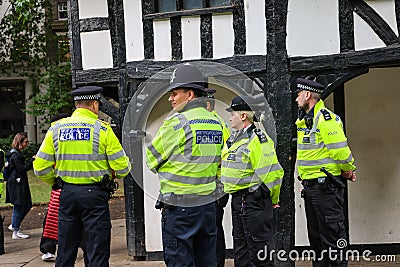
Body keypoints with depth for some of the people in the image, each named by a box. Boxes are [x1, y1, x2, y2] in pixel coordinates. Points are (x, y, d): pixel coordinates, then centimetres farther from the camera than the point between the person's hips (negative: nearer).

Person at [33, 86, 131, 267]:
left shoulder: (56, 128, 4)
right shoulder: (102, 129, -7)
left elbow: (40, 168, 4)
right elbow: (122, 168, -8)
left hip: (67, 193, 4)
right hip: (95, 194, -4)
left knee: (65, 252, 14)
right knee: (98, 252, 2)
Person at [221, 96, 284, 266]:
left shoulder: (258, 140, -15)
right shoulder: (235, 140, 16)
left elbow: (271, 172, -17)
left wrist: (272, 200, -8)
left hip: (253, 200, -10)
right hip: (237, 200, 10)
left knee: (258, 247, -4)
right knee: (241, 249, 17)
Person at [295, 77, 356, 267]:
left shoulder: (326, 118, -15)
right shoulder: (303, 120, 14)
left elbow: (340, 150, -19)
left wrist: (348, 171, -5)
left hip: (326, 185, -9)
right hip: (310, 186, 10)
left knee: (332, 233, -4)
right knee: (315, 235, 15)